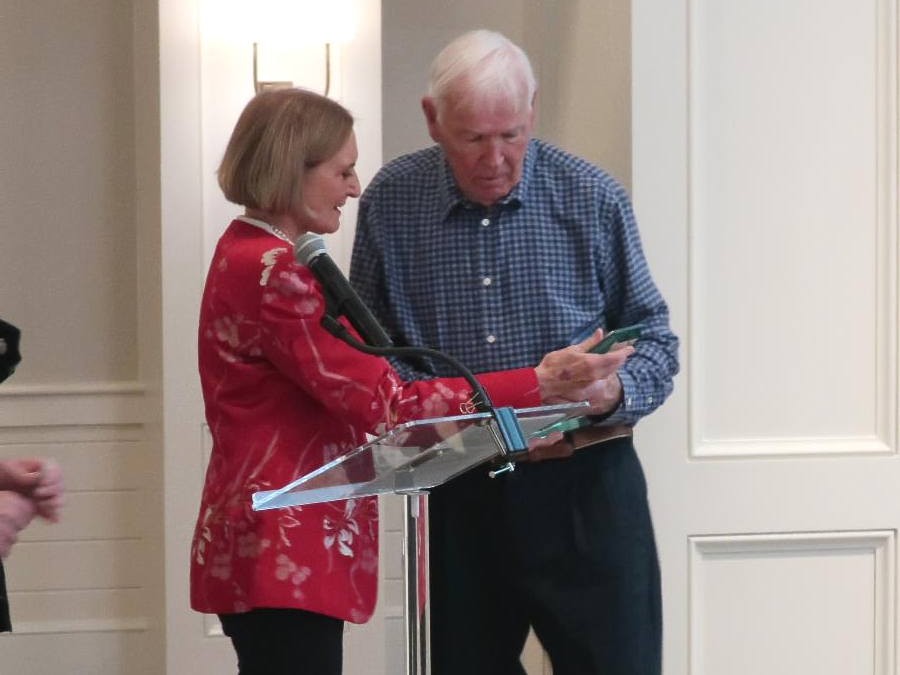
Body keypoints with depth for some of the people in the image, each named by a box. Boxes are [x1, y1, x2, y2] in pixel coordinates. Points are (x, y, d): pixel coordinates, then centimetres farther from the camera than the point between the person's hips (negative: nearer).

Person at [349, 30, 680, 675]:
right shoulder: (390, 201, -2)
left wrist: (616, 391, -18)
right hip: (455, 493, 2)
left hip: (583, 482, -1)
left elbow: (653, 337, 2)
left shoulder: (593, 199, -5)